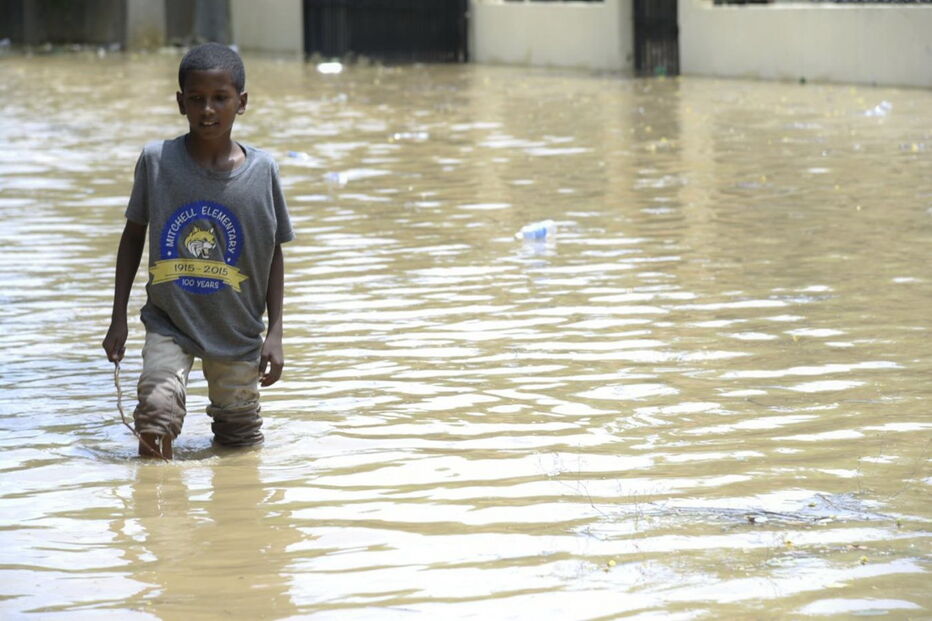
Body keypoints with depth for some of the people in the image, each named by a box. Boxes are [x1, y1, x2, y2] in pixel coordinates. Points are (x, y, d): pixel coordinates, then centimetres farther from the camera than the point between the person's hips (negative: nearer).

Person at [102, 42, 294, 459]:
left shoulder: (262, 170, -6)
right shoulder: (157, 160, -8)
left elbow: (274, 253, 2)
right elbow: (134, 234, 4)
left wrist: (275, 334, -2)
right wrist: (119, 318, 2)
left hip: (238, 331, 1)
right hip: (169, 321, -1)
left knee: (242, 442, 10)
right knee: (157, 406, -24)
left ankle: (225, 415, 42)